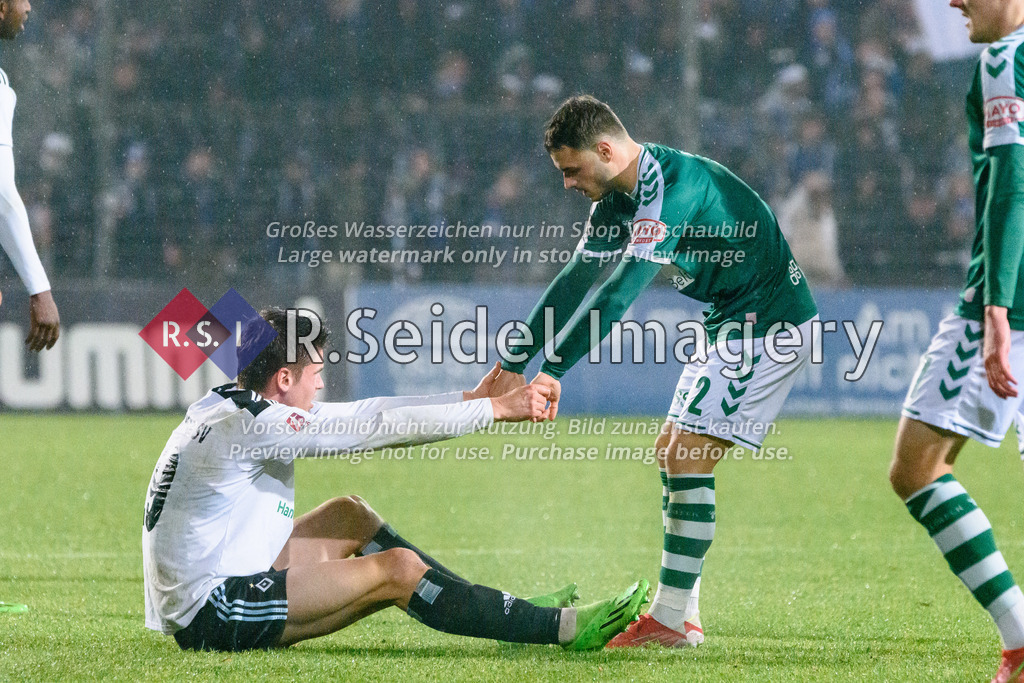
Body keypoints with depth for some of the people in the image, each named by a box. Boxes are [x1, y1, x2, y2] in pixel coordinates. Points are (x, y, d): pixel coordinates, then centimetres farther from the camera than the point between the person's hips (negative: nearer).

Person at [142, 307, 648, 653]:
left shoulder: (232, 406, 10)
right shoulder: (252, 426, -18)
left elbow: (360, 415, 12)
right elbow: (379, 426, -16)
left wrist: (468, 400, 11)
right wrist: (494, 409, -9)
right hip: (213, 616, -10)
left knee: (350, 515, 17)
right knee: (397, 569, -13)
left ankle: (506, 613, 16)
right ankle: (563, 629, -10)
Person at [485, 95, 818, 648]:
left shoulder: (671, 188, -26)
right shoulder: (619, 196, 6)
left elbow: (621, 291, -32)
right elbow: (575, 281, 8)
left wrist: (552, 369, -33)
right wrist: (513, 363, 4)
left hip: (770, 324, -10)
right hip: (732, 326, 10)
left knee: (687, 459, -14)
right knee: (671, 456, 9)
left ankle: (670, 619, -10)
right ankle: (681, 616, 11)